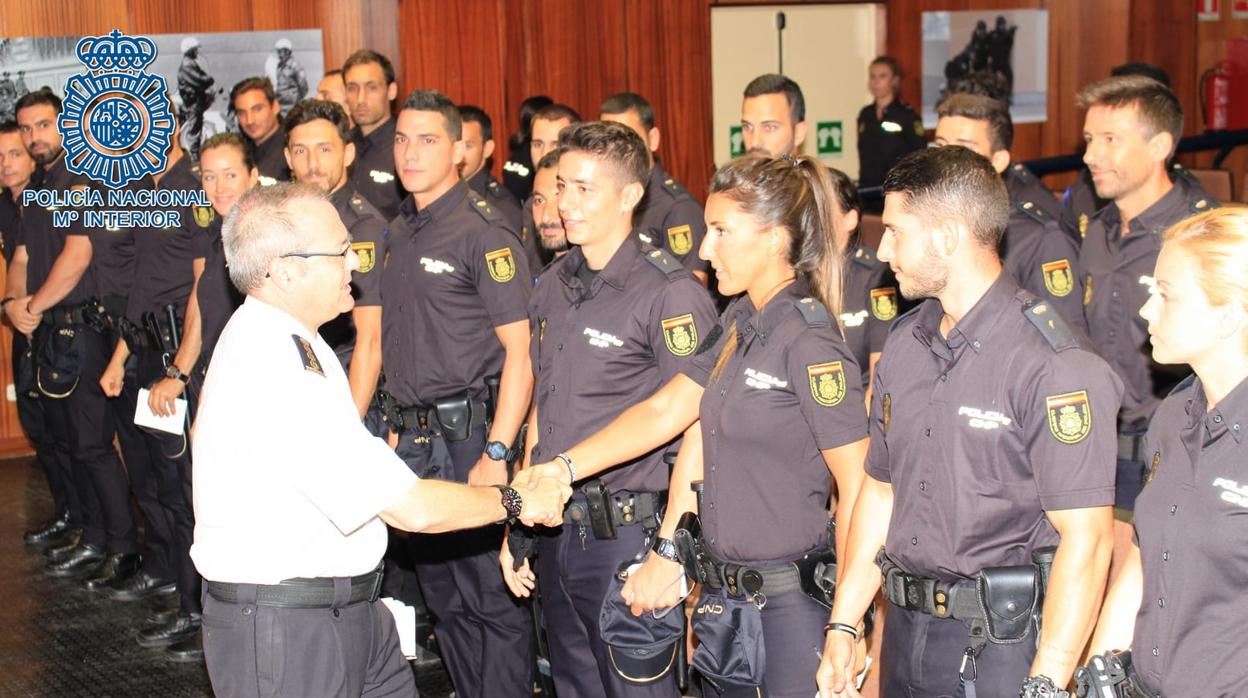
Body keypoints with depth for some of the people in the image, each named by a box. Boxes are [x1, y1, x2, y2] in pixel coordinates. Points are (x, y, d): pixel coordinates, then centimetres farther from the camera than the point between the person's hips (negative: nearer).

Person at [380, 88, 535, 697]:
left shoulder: (483, 231, -11)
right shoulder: (399, 232, 13)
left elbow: (522, 350, -15)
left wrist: (496, 454, -20)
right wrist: (396, 429, 13)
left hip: (468, 435, -8)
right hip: (414, 437, 8)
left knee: (489, 596, -1)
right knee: (442, 595, 15)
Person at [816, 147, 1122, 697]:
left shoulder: (1053, 365, -17)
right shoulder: (904, 345, 8)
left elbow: (1085, 540, -19)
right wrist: (842, 628, 10)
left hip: (1002, 648, -7)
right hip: (905, 630, 7)